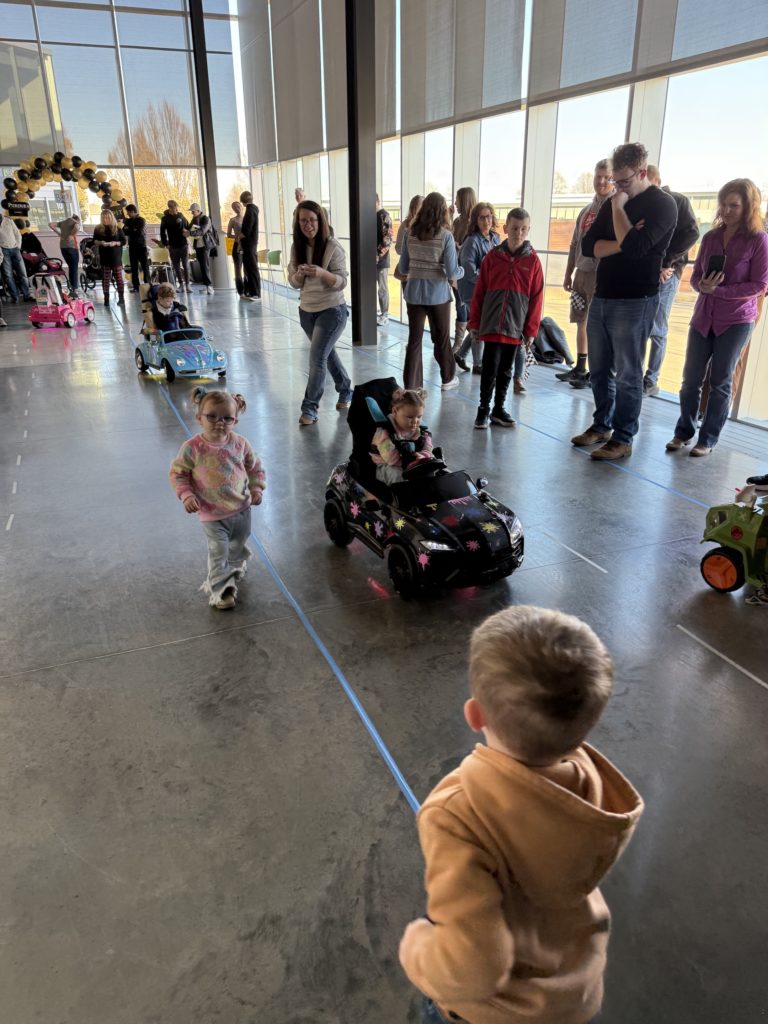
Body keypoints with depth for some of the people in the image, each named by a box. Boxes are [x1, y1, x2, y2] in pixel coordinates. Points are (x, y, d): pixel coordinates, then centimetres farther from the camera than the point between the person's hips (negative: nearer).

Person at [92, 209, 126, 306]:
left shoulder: (117, 229, 1)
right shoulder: (98, 229, 7)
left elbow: (124, 241, 1)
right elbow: (94, 241, 9)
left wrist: (115, 243, -17)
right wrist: (100, 242, -12)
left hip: (116, 257, -2)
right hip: (104, 257, 2)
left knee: (118, 277, -2)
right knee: (105, 278, 3)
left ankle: (121, 298, 2)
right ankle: (106, 298, 8)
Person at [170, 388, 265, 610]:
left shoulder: (240, 444, -10)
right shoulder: (192, 448, -19)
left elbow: (255, 467, 6)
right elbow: (177, 473, -8)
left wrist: (256, 488, -5)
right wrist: (186, 495, -20)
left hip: (242, 508, 4)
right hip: (212, 514, -4)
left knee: (239, 546, 25)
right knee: (218, 552, -4)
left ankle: (236, 567, 55)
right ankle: (220, 588, 14)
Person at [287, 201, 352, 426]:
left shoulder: (333, 247, -15)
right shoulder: (297, 247, 0)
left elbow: (342, 282, -16)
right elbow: (293, 282, 3)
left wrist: (321, 273, -34)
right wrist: (299, 274, -21)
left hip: (332, 310, -6)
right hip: (306, 310, 6)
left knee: (317, 359, -10)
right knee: (327, 354, 18)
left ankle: (310, 408, -2)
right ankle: (346, 391, 37)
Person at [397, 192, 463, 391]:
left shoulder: (410, 233, -1)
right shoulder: (445, 235, -10)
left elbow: (402, 269, 4)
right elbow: (452, 272, -11)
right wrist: (462, 271, 11)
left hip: (414, 293, 2)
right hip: (438, 294, -2)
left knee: (414, 339, 6)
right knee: (442, 337, 15)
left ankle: (411, 386, 7)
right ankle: (447, 379, 31)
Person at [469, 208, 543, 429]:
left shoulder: (532, 260, 0)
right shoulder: (493, 256, 1)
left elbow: (536, 297, 1)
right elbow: (479, 292, 4)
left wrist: (531, 330, -2)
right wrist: (474, 322, 3)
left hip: (516, 327, 1)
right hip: (492, 324, -1)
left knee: (505, 370, 11)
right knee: (490, 368, -1)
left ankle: (498, 408, 22)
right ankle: (484, 408, 11)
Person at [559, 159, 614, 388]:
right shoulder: (586, 211, 16)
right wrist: (568, 274, 16)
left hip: (603, 273, -7)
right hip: (582, 273, 8)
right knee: (581, 321, 12)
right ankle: (580, 368, 23)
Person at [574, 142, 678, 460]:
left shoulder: (662, 205, -6)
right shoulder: (613, 203, 14)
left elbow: (634, 247, -21)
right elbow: (588, 246, 3)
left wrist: (618, 209, -10)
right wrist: (621, 243, -12)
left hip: (634, 302, -7)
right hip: (601, 298, 7)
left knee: (627, 375, -3)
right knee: (599, 371, 12)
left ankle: (623, 439, 3)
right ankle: (601, 425, 25)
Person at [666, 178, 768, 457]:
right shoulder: (710, 237, 7)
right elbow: (695, 276, 8)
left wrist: (719, 291, -19)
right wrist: (703, 286, -15)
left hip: (736, 321, -4)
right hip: (703, 317, 4)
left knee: (720, 382, 3)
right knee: (691, 378, 3)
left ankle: (708, 439, 11)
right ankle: (684, 431, 17)